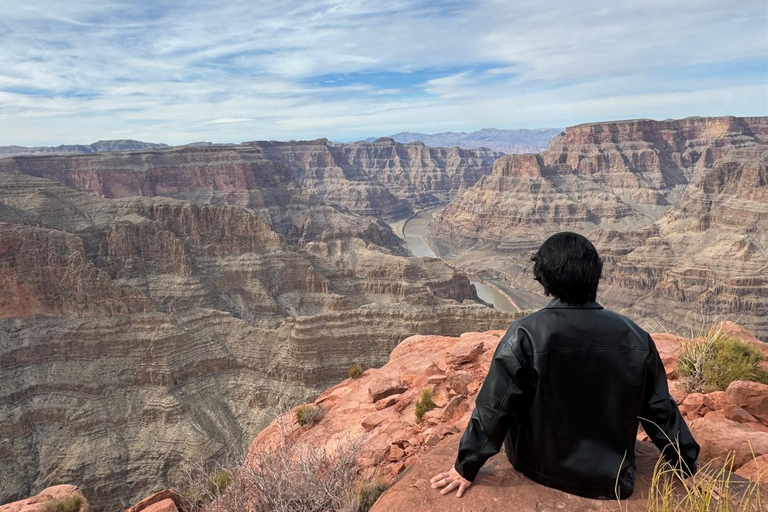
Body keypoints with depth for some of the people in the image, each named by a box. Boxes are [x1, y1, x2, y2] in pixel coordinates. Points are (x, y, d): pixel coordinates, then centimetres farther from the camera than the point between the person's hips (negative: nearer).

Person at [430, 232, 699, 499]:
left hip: (541, 472, -3)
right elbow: (660, 410, -3)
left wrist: (466, 468, -4)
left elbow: (493, 408, -17)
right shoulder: (635, 337, -13)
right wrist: (689, 467, 14)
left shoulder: (524, 335, -23)